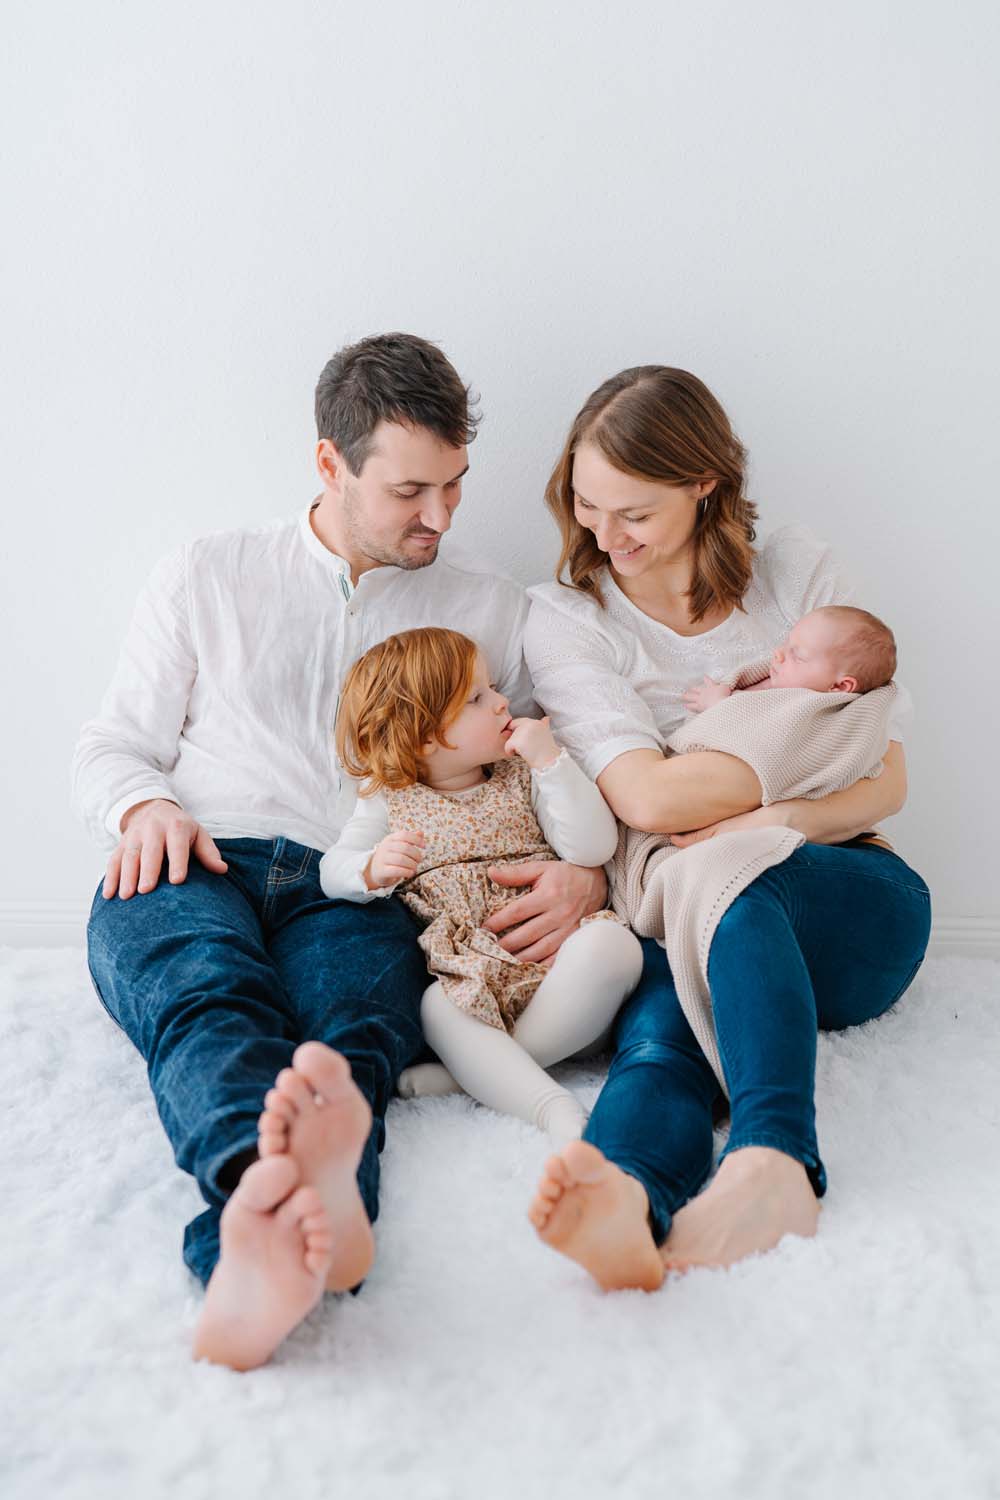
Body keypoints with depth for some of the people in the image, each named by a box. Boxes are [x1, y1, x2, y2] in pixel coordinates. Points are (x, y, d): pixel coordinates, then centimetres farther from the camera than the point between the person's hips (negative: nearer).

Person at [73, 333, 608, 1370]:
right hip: (191, 872, 0)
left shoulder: (490, 611, 20)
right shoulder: (207, 578, 19)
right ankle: (290, 1189, -66)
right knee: (212, 1000, -37)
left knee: (345, 1043, -36)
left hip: (359, 896, 1)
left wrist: (587, 873, -6)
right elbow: (112, 748, 20)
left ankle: (256, 1245, -64)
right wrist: (148, 807, -5)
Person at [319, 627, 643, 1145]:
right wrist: (373, 869, -19)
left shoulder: (523, 777, 12)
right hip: (461, 965, -2)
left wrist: (550, 759, -6)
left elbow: (594, 847, 1)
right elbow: (334, 870, 4)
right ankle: (556, 1109, -38)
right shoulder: (388, 802, 10)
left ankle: (484, 1067, -22)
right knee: (439, 1007, -36)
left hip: (551, 953, 2)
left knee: (611, 944, -30)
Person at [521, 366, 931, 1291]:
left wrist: (778, 820, -17)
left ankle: (771, 1159, -53)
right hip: (671, 925, 0)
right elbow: (651, 798, -14)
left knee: (729, 885, -35)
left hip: (845, 902, 1)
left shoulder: (798, 572, 7)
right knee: (661, 1023, -35)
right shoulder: (565, 618, 2)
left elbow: (886, 782, 3)